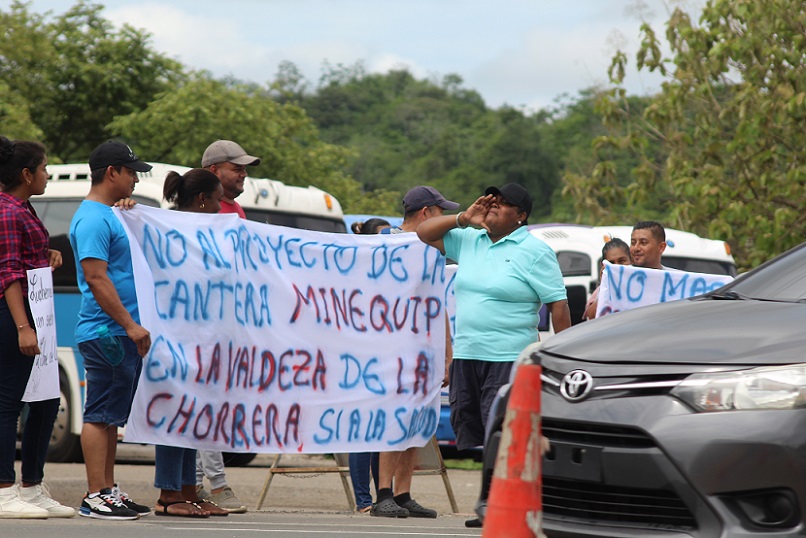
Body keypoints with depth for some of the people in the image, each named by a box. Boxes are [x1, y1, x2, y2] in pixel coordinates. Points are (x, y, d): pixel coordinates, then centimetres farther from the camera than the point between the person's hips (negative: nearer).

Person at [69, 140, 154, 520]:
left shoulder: (108, 215, 19)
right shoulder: (92, 219, -14)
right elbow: (96, 278, -21)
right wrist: (131, 324, -22)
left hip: (120, 335, 10)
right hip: (105, 333, -10)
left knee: (112, 416, 12)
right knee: (100, 414, -8)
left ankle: (109, 491, 16)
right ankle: (95, 496, -7)